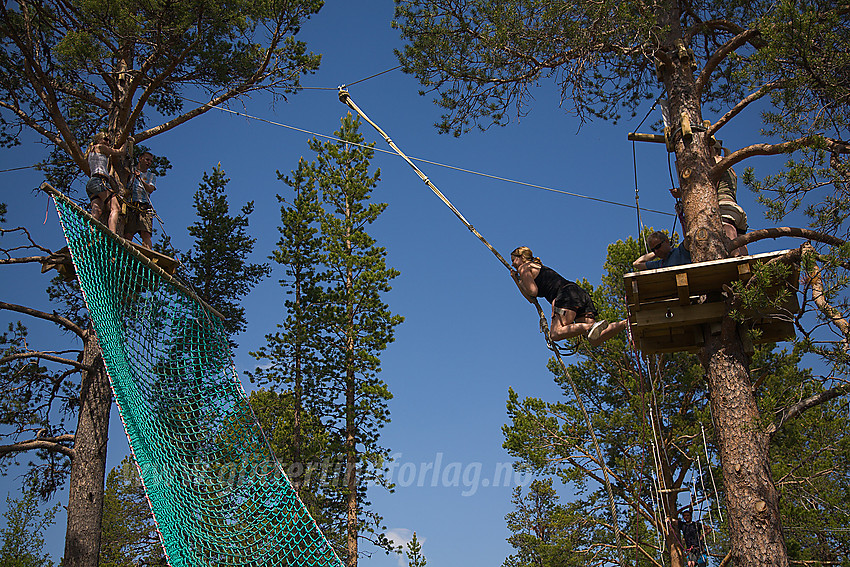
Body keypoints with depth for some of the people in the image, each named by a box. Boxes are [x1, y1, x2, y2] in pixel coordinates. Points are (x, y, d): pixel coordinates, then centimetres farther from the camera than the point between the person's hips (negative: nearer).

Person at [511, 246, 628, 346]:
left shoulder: (524, 268, 11)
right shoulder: (538, 267, 37)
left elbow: (533, 291, -3)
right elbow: (531, 298, 38)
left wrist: (521, 283, 16)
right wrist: (516, 280, 40)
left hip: (568, 294, -8)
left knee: (555, 334, -20)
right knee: (596, 339, -5)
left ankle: (591, 327, -40)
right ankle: (625, 323, -25)